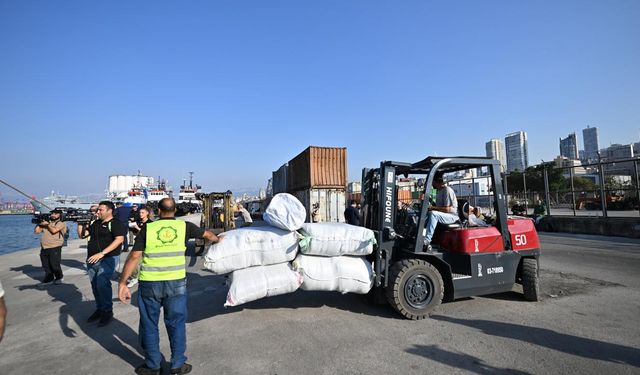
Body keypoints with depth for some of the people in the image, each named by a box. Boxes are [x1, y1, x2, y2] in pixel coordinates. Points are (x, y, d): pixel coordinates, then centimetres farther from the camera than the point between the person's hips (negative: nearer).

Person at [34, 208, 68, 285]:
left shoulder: (61, 224, -1)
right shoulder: (45, 222, 18)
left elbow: (54, 230, -17)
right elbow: (36, 231, 15)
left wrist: (47, 224, -5)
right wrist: (39, 223, 5)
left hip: (55, 248, -6)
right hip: (44, 248, 6)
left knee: (55, 265, -2)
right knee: (46, 266, 12)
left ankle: (59, 278, 16)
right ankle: (49, 279, 25)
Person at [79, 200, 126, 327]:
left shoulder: (116, 224, -8)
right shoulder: (95, 223, 16)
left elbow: (119, 240, -21)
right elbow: (82, 235, 19)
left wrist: (101, 253, -25)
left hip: (107, 259, -7)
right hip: (92, 260, 7)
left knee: (102, 284, -15)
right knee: (95, 285, 11)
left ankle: (107, 312, -1)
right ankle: (99, 309, 26)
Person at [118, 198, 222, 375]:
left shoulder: (148, 228, -1)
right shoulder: (184, 226, 2)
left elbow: (134, 256, -6)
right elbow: (207, 234, 17)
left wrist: (122, 282, -2)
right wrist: (217, 239, 38)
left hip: (149, 283, 0)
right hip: (176, 283, 0)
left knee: (149, 324, 16)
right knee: (176, 324, 14)